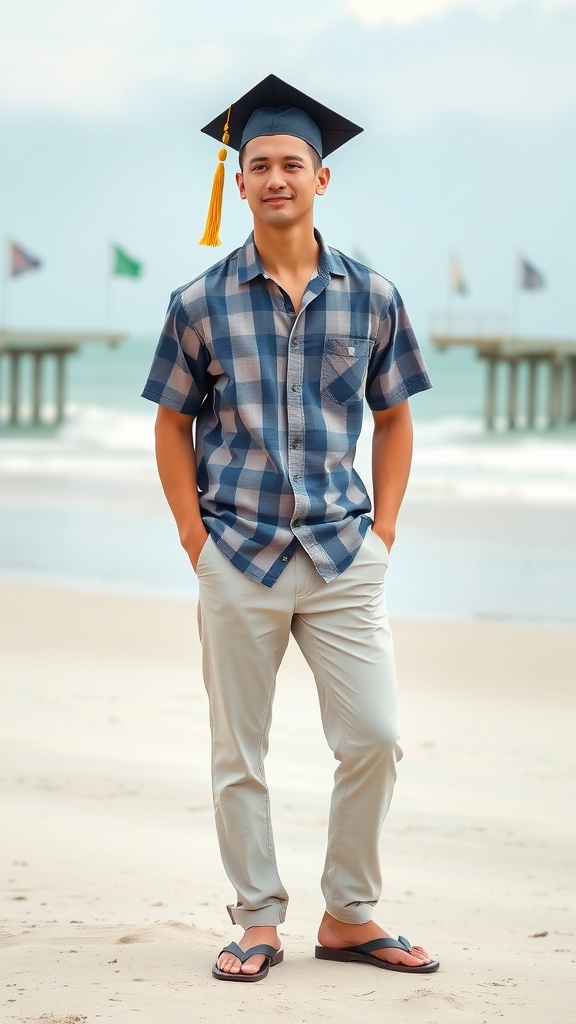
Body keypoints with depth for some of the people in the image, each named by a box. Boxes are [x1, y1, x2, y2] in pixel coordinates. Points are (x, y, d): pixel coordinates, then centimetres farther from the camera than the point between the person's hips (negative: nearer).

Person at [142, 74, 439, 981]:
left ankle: (349, 917, 13)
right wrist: (193, 534, -1)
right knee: (238, 753, 4)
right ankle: (258, 923, 15)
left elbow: (393, 419, 12)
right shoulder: (201, 304, 1)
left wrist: (384, 529, 4)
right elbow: (173, 423, 7)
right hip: (238, 558, -1)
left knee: (374, 738, -3)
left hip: (344, 556, 1)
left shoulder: (372, 297, 4)